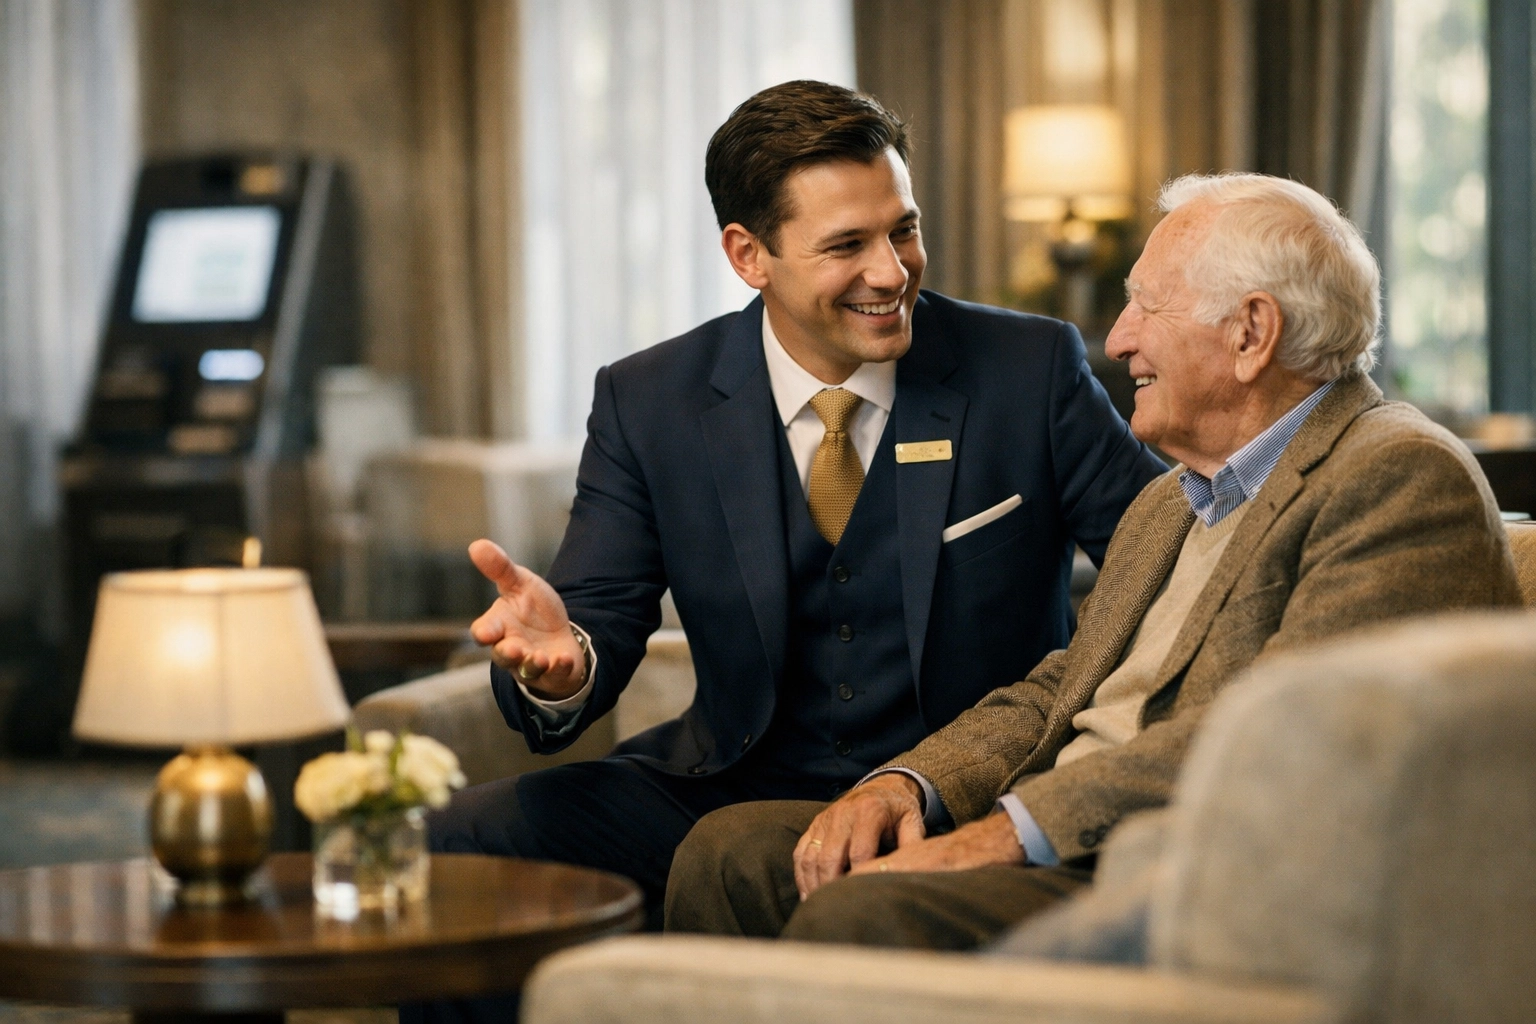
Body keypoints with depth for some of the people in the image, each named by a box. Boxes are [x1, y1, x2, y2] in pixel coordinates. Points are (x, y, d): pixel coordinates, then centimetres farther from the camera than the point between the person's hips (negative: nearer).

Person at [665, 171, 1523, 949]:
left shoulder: (1405, 477, -8)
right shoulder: (1167, 504, 25)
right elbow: (1052, 698, 22)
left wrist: (1016, 828, -21)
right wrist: (904, 786, 1)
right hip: (1065, 855, 9)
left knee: (858, 916, -28)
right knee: (734, 853, -4)